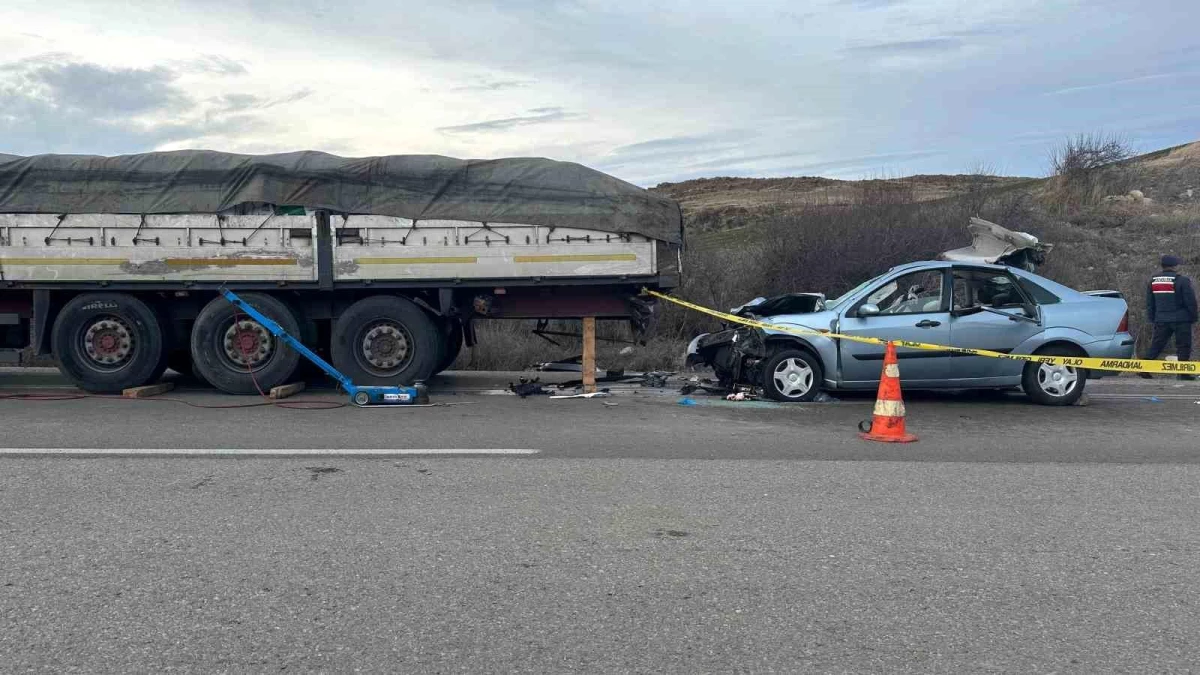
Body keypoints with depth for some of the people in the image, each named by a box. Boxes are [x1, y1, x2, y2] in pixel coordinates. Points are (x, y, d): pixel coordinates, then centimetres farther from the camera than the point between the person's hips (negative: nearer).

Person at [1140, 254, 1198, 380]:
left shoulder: (1153, 281, 8)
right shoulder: (1182, 280, -10)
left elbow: (1149, 303, 13)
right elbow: (1190, 302, -7)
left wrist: (1153, 319, 20)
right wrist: (1193, 318, 4)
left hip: (1161, 320, 5)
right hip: (1181, 320, -5)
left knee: (1156, 345, 7)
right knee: (1183, 346, 3)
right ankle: (1183, 373, 3)